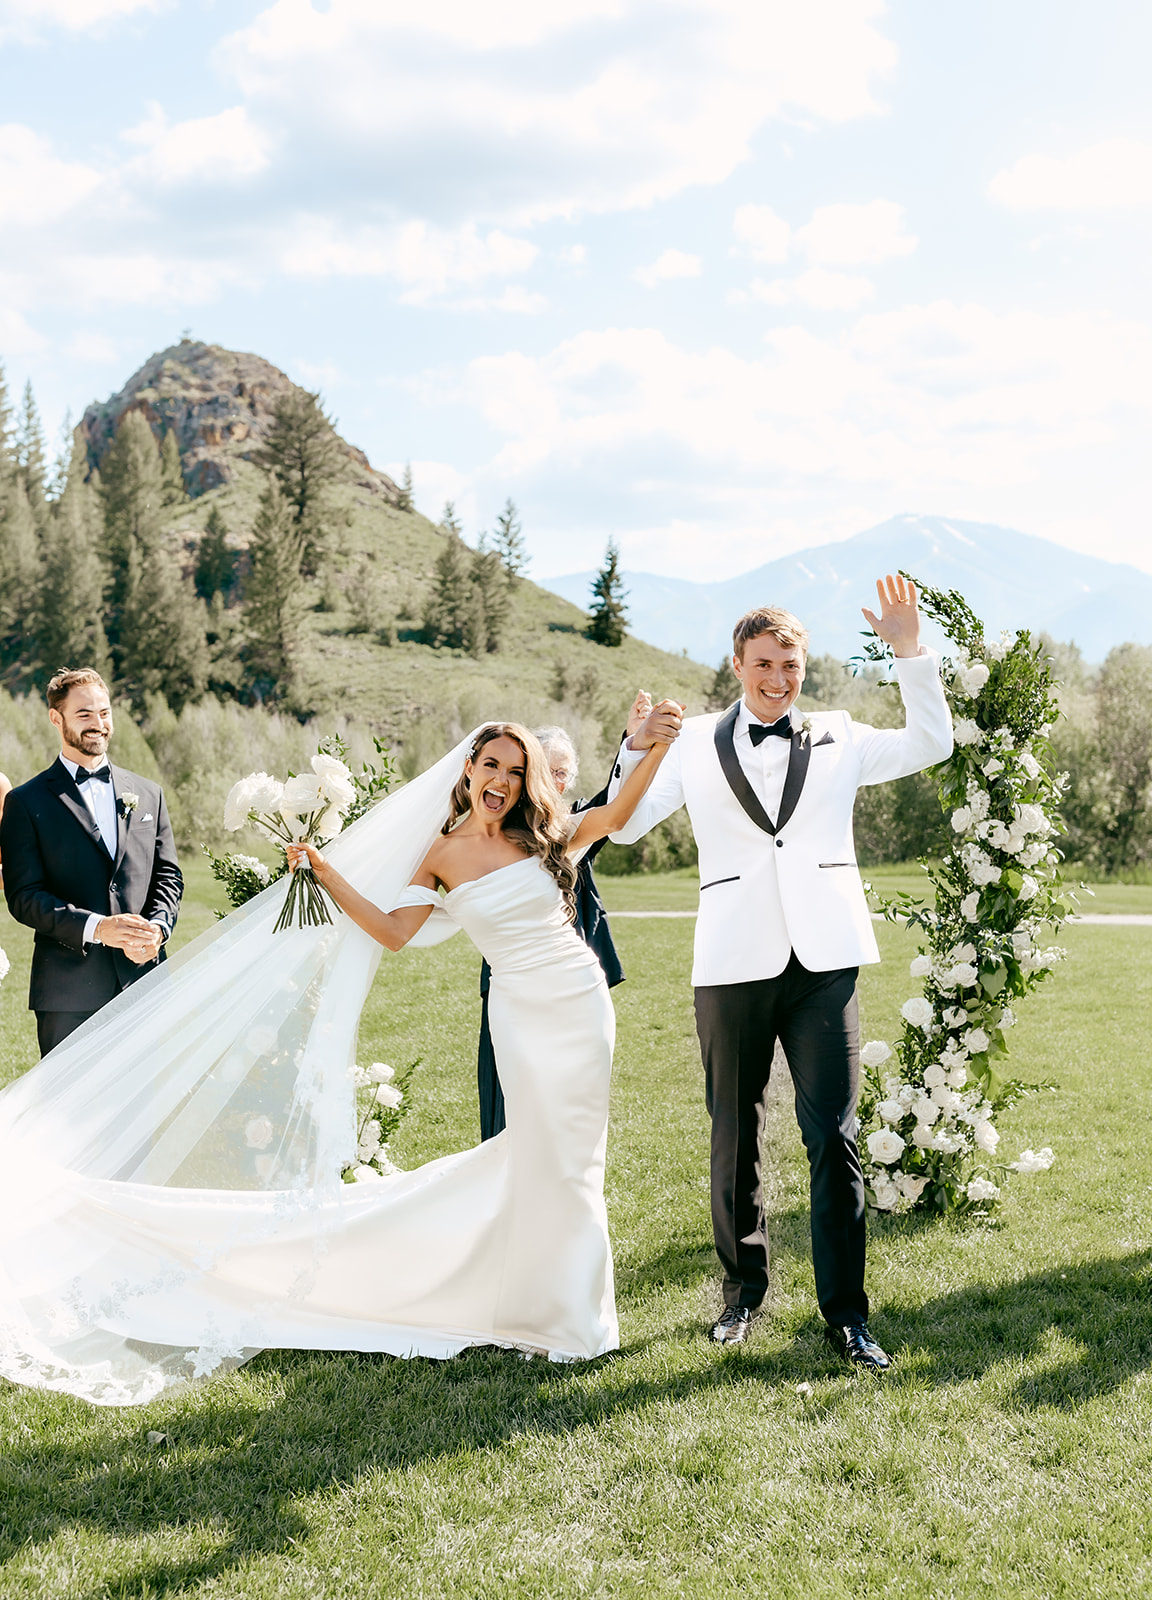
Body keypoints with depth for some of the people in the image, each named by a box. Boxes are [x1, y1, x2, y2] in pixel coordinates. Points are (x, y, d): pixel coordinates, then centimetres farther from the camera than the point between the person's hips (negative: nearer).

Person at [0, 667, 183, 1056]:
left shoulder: (148, 794, 15)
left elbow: (167, 875, 14)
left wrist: (156, 929, -7)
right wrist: (96, 928, -17)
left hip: (144, 981, 3)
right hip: (68, 991, -3)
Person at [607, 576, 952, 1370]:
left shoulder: (837, 740, 13)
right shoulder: (697, 744, 10)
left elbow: (932, 743, 8)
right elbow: (625, 826, 6)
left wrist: (911, 651, -1)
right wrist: (637, 752, -12)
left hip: (823, 962, 0)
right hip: (733, 966, 0)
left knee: (834, 1135, -3)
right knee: (735, 1139, 10)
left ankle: (846, 1311, 5)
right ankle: (744, 1289, 26)